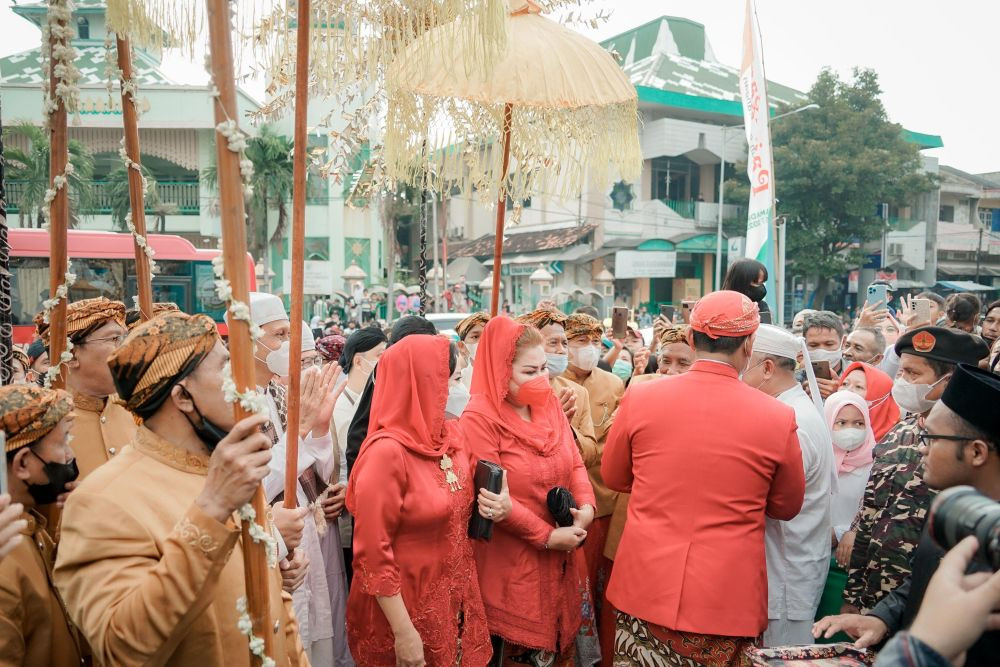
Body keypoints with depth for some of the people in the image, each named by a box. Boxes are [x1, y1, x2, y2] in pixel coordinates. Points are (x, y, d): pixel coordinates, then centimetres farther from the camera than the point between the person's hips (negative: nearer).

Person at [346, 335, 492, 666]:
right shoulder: (386, 452, -22)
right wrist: (403, 632, -18)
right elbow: (372, 554, -20)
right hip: (408, 606, -7)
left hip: (456, 597, 7)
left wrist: (495, 508, -7)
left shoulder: (452, 435, 0)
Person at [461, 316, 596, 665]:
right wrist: (546, 535, -17)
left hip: (559, 557, 6)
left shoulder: (549, 404, 3)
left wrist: (586, 506, -14)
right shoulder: (479, 418, -17)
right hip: (510, 561, -6)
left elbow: (575, 463, 5)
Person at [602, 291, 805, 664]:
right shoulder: (777, 417, -11)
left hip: (646, 589, 1)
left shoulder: (640, 398, -9)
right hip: (728, 599, -1)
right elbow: (786, 507, 5)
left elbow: (613, 477, 7)